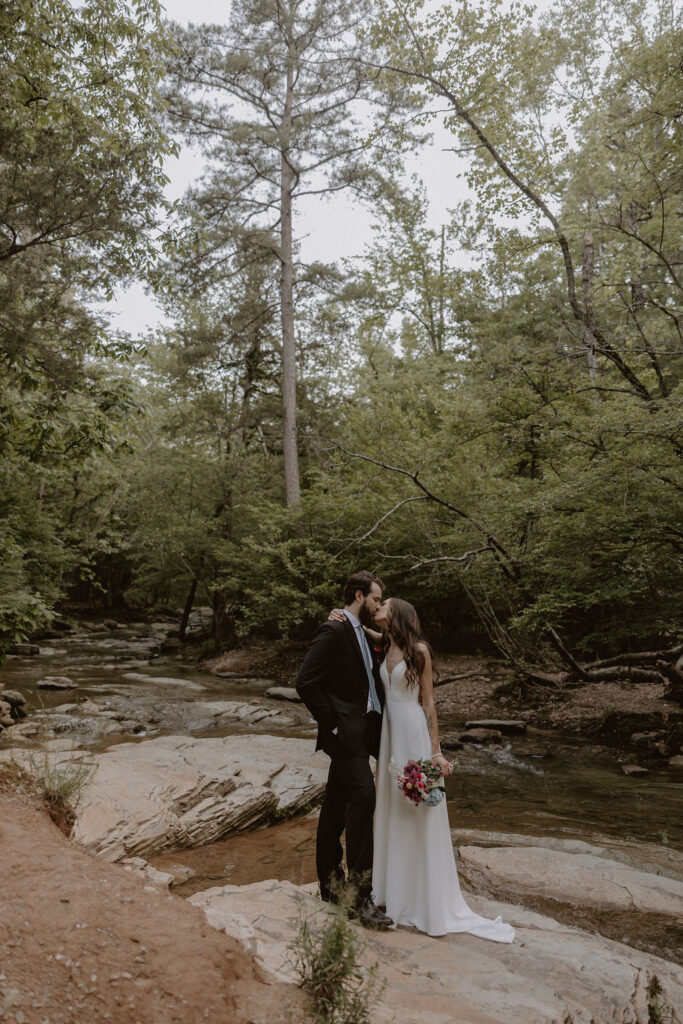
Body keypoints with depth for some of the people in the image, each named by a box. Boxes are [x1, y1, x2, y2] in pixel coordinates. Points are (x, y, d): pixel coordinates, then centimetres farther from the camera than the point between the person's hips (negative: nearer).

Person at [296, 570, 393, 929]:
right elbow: (306, 683, -20)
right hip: (345, 733, -9)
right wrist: (332, 724, -17)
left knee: (336, 806, 15)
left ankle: (330, 885, 26)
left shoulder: (359, 633, 15)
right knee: (363, 796, -16)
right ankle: (360, 892, -9)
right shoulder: (333, 632, -15)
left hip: (360, 732, 10)